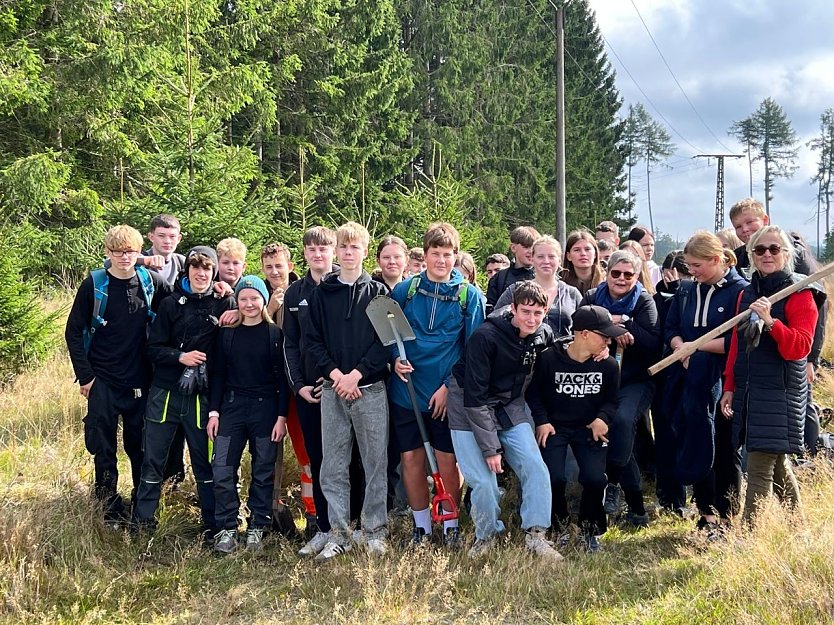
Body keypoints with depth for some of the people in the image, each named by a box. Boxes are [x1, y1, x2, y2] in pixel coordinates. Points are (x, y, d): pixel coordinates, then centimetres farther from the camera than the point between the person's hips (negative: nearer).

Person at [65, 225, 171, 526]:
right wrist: (85, 376, -5)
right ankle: (110, 510, 16)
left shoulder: (150, 281, -1)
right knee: (103, 447, 4)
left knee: (140, 445, 9)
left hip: (139, 380, 2)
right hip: (103, 380, -1)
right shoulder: (94, 284, -5)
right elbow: (73, 332, -1)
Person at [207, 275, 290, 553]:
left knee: (263, 471, 5)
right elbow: (217, 374, 8)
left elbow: (283, 378, -1)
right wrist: (213, 412, 1)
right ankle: (227, 528, 6)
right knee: (222, 470, -4)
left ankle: (257, 528, 15)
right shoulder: (227, 333, 7)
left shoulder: (275, 334, 0)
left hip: (265, 408, -2)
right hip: (231, 406, 2)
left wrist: (282, 416, -6)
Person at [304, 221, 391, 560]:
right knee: (333, 466, 4)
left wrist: (357, 374, -12)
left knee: (375, 463, 3)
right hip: (332, 389, 2)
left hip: (370, 388, -2)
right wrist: (334, 373, -9)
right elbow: (311, 339, 5)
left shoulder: (378, 292, 4)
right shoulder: (322, 292, 8)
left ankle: (375, 531, 13)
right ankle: (338, 533, 13)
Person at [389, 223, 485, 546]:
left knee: (447, 462, 4)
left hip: (448, 395, -2)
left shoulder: (469, 295, -3)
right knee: (411, 459, 7)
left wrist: (450, 386, -10)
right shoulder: (404, 290, 2)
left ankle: (450, 525, 22)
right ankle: (421, 526, 23)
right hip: (406, 392, 2)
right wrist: (395, 359, -10)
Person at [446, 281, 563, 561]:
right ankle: (486, 536, 14)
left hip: (510, 407, 5)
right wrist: (490, 447, -22)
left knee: (537, 469, -9)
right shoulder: (485, 336, -25)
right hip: (470, 409, -5)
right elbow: (475, 396, -23)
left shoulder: (544, 335, -7)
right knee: (483, 482, -12)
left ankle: (535, 535, 4)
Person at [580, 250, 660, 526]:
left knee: (623, 420, -30)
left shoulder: (644, 302, 1)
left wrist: (624, 323, -16)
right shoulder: (591, 298, 8)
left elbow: (654, 345, -10)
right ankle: (635, 505, 1)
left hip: (635, 381, -2)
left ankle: (614, 482, -14)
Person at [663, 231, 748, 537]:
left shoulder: (739, 290, -8)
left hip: (724, 383, -5)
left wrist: (697, 346, -12)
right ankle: (707, 514, 17)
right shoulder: (686, 291, 10)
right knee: (696, 447, 6)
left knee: (725, 451, 5)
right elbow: (670, 329, 14)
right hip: (690, 382, 5)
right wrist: (681, 348, -7)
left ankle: (727, 519, 16)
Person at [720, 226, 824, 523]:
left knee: (759, 467, -10)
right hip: (749, 388, 6)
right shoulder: (747, 293, 13)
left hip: (780, 392, -6)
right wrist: (729, 387, 14)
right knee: (776, 464, 15)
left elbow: (800, 348, -16)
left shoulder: (800, 294, -6)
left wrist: (770, 321, -28)